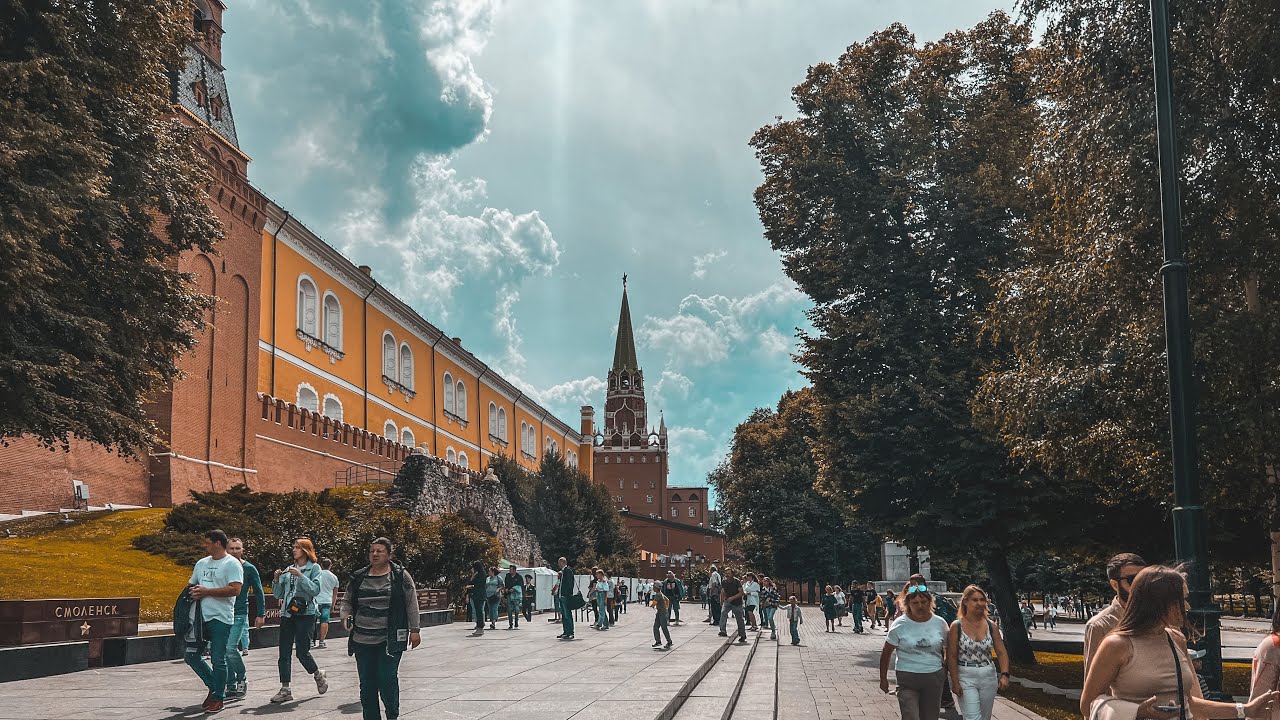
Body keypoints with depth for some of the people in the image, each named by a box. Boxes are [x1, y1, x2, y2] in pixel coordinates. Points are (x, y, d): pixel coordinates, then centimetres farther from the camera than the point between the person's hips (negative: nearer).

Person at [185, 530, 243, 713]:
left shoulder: (232, 564, -8)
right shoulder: (201, 563, 15)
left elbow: (235, 590, -19)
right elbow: (191, 584, 26)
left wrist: (206, 591, -17)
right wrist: (193, 593, 1)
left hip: (221, 618, -8)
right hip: (201, 617, 8)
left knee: (218, 660, -4)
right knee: (191, 655, 8)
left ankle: (218, 697, 9)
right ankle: (214, 685, 25)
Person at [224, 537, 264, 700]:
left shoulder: (249, 568, -1)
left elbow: (258, 592, 3)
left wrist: (260, 614, -1)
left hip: (239, 614, -4)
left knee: (231, 648, -16)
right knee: (225, 651, 4)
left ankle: (242, 677, 5)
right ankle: (231, 687, 12)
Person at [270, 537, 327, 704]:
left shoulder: (314, 568, 1)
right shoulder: (289, 569, 15)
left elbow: (315, 590, -12)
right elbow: (278, 594, 15)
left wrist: (300, 576, -18)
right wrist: (277, 579, -2)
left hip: (305, 614, -5)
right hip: (287, 614, 5)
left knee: (302, 651, -7)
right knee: (284, 652, 0)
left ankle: (318, 675, 20)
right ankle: (285, 689, 3)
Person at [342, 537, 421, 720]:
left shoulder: (400, 576, 0)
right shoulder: (358, 577, 9)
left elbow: (412, 604, 2)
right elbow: (346, 600, 19)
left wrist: (414, 630, 0)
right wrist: (346, 616, -1)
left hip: (390, 641, -3)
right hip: (362, 640, 4)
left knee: (387, 679, -9)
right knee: (366, 684, 6)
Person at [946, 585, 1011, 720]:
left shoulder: (991, 626, 4)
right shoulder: (957, 626, -6)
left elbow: (1002, 653, 2)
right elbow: (952, 657, -8)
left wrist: (1004, 674, -13)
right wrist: (955, 682, -14)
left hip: (988, 677, 4)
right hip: (966, 678, -4)